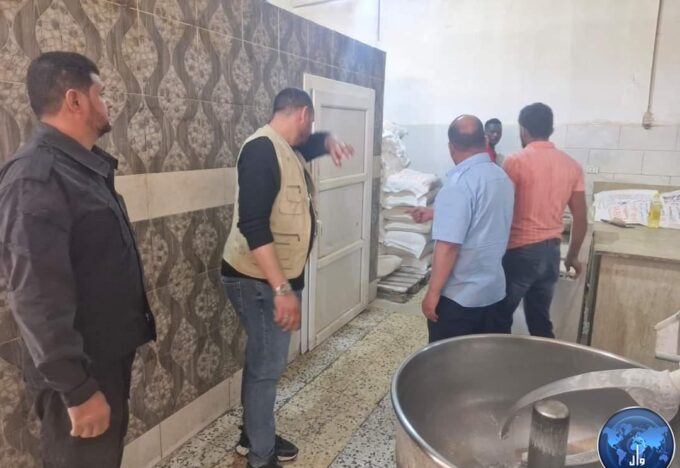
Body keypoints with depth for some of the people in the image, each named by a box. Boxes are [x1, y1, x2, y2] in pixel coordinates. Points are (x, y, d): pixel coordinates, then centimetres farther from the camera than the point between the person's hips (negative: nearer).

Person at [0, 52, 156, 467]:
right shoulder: (36, 178, -22)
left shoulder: (85, 167, 9)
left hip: (109, 357, 9)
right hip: (81, 372, -9)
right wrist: (78, 389, -23)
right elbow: (37, 299, -27)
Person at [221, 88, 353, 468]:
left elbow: (314, 142, 32)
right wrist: (282, 289, -31)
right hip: (260, 280, -10)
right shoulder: (262, 149, -20)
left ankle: (254, 436, 37)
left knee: (265, 360, 19)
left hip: (280, 276, 10)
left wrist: (330, 141, 5)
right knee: (268, 365, 2)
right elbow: (253, 226, -28)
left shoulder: (289, 148, 10)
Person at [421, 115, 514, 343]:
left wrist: (432, 293, -17)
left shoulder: (459, 182, -22)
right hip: (492, 289, 8)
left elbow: (448, 245, -25)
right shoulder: (502, 177, 6)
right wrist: (435, 213, 31)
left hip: (459, 294, -8)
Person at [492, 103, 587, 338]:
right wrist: (573, 255, 19)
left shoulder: (515, 162, -11)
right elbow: (581, 218, 7)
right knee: (541, 320, 17)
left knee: (501, 319, 8)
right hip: (551, 252, 6)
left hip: (520, 252, -5)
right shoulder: (572, 166, 6)